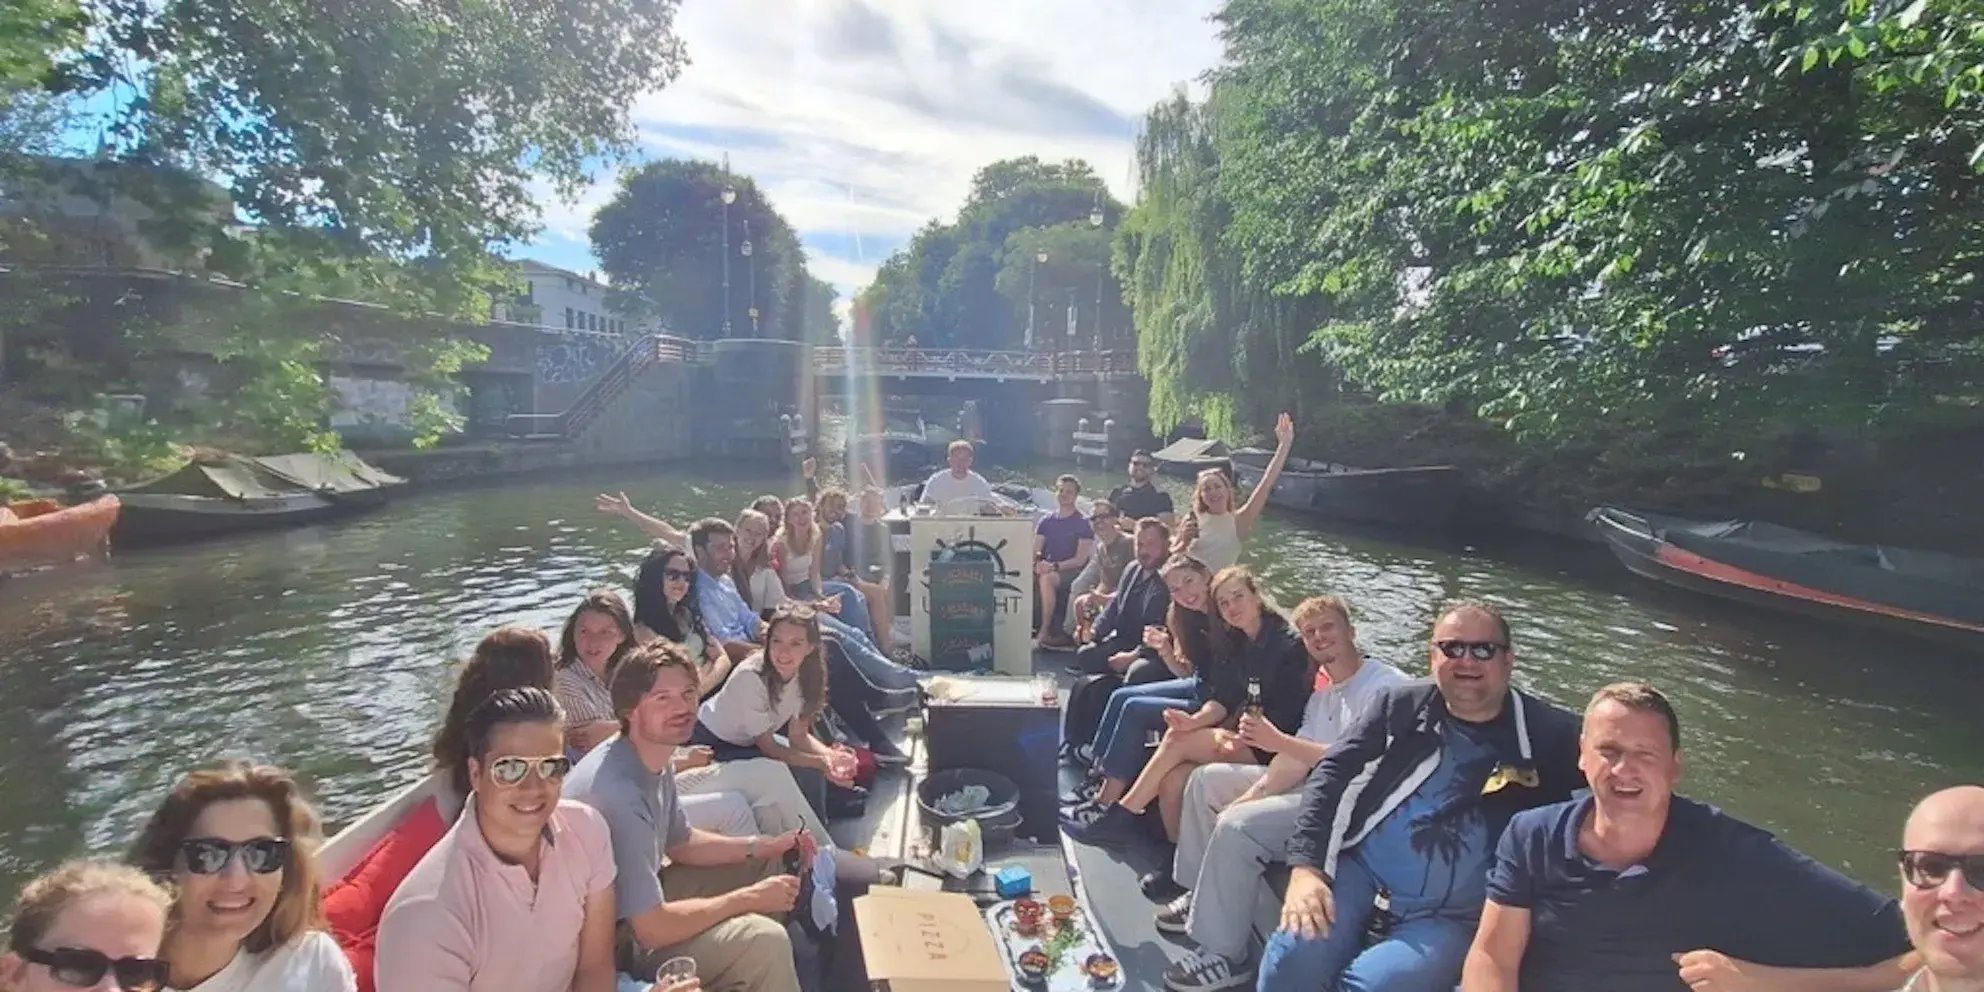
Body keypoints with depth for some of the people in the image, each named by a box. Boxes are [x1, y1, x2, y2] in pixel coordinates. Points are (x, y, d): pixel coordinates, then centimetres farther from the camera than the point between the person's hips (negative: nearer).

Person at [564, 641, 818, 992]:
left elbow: (680, 843, 13)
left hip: (640, 900, 10)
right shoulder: (619, 791, -32)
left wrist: (764, 847, 0)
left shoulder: (657, 758, -3)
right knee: (765, 942, -24)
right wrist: (750, 898, -18)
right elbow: (652, 929, -29)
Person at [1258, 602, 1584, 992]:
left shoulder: (1548, 734, 1)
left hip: (1451, 918, -1)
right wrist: (1305, 866, -10)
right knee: (1290, 960, -23)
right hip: (1359, 874, 2)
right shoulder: (1404, 706, 6)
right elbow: (1332, 771, 3)